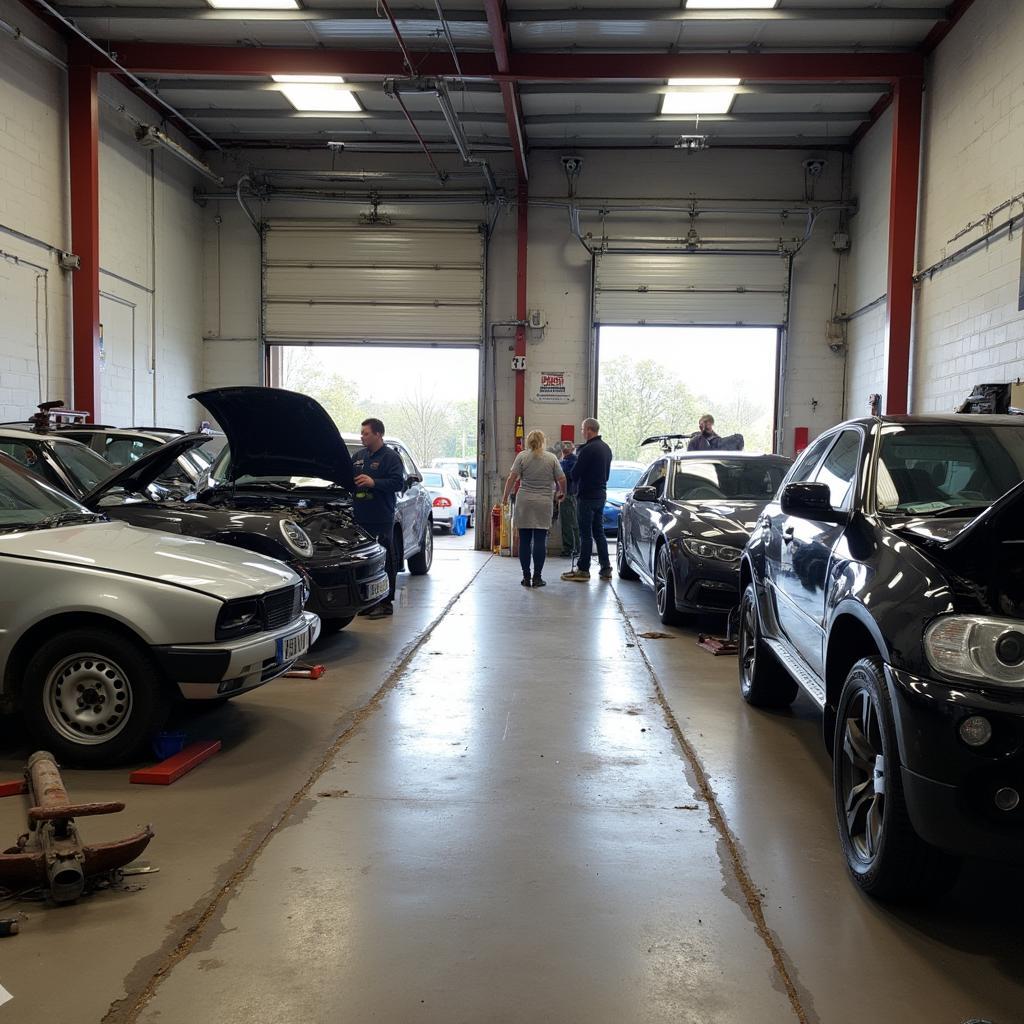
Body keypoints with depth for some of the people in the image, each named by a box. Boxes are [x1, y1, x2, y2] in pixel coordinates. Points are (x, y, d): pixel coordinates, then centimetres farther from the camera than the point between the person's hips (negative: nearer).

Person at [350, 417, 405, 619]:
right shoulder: (358, 456, 18)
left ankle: (385, 603, 1)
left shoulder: (390, 457, -3)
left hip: (381, 519, -7)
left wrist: (374, 482, -22)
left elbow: (398, 483, -13)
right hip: (360, 517, 7)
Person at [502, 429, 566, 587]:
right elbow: (561, 479, 2)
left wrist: (505, 496, 5)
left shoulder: (522, 456, 1)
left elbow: (512, 478, -4)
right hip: (544, 503, 0)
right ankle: (537, 577, 0)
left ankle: (526, 577, 5)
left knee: (524, 541, 5)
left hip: (524, 503, 0)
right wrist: (561, 493, 20)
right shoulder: (551, 458, 4)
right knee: (540, 541, 1)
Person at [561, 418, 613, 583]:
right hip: (601, 495, 9)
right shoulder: (606, 448, 12)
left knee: (586, 534, -3)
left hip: (587, 496, -9)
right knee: (599, 532, 13)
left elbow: (575, 474, -16)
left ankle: (583, 570, 2)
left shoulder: (588, 450, -18)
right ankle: (606, 568, 14)